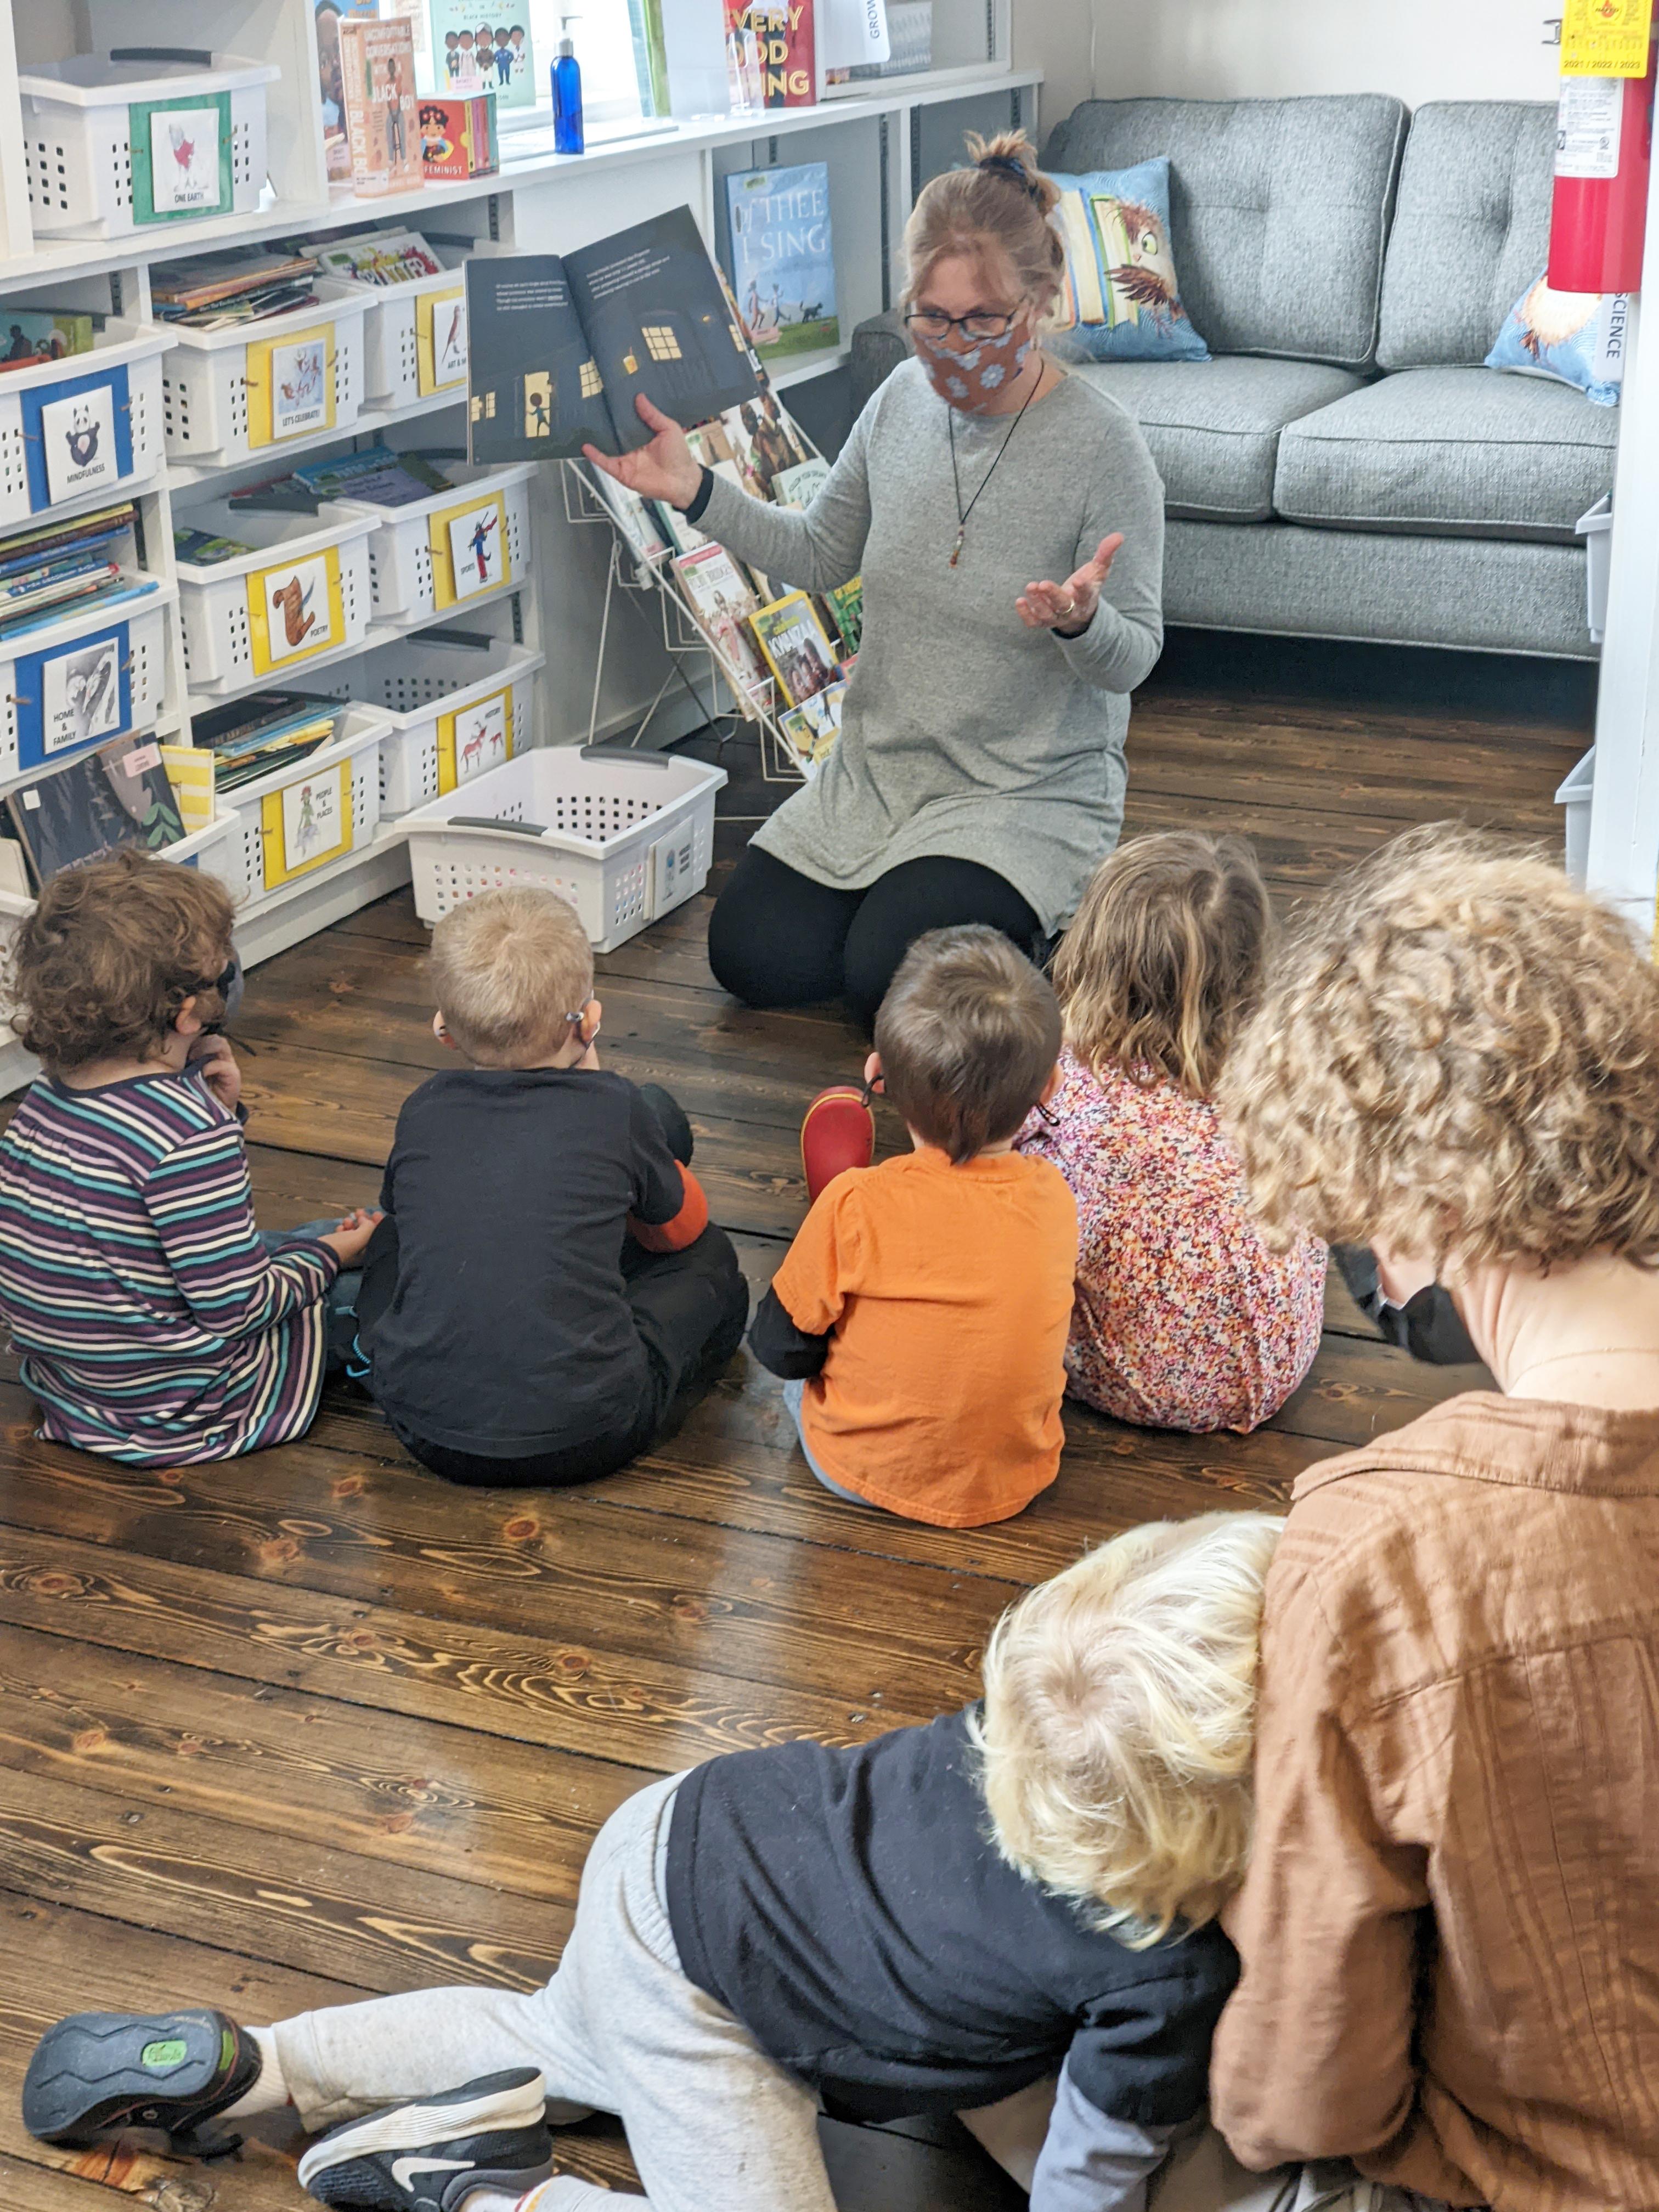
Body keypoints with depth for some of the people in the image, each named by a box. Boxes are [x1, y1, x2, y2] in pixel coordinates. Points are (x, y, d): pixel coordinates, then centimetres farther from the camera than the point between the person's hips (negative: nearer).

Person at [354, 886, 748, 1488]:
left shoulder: (421, 1114, 1)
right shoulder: (615, 1109, -6)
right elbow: (681, 1229, 15)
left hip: (425, 1431, 4)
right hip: (585, 1439, -3)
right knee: (709, 1259, 20)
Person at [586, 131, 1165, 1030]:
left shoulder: (1102, 445, -18)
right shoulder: (905, 398, -2)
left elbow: (1132, 659, -13)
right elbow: (819, 557, 12)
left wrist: (1081, 623, -36)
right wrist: (694, 490, 0)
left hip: (1030, 794, -6)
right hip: (876, 771, 6)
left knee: (892, 983, -22)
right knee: (747, 956, -2)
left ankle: (1032, 908, 7)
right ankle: (909, 889, 22)